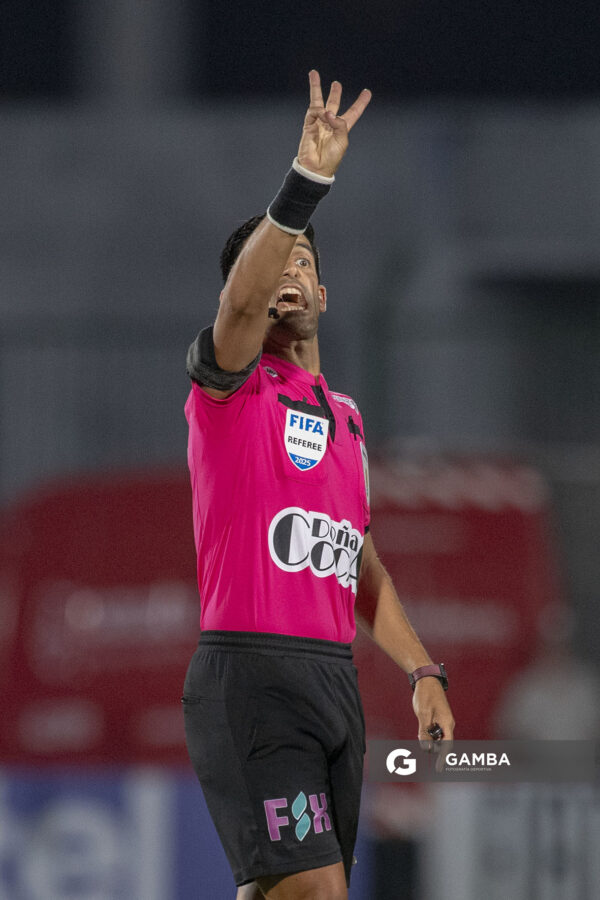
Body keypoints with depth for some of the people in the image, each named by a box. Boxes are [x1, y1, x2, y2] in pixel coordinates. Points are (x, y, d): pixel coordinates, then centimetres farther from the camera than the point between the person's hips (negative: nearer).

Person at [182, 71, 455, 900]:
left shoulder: (346, 420, 22)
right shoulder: (229, 385, 1)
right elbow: (241, 305, -23)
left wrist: (423, 673, 15)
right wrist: (305, 186, -36)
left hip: (335, 678, 7)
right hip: (249, 674, -7)